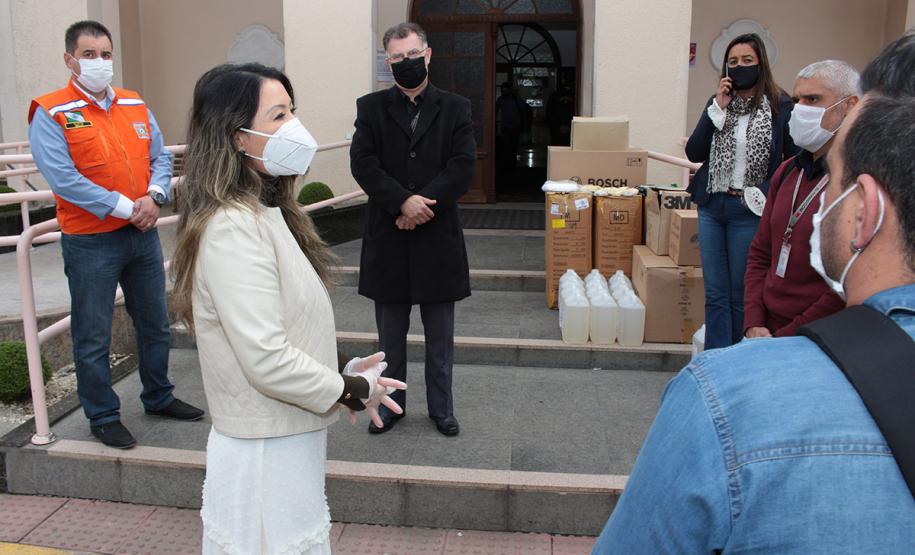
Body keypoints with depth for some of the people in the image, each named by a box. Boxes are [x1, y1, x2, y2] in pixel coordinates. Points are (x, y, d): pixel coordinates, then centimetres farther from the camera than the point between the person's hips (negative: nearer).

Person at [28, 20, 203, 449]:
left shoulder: (135, 105, 9)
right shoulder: (50, 113, -8)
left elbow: (161, 157, 9)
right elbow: (63, 178, -17)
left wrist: (155, 196, -11)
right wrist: (125, 207, -19)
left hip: (143, 235, 6)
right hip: (90, 243, -5)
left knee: (155, 323, 17)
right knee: (93, 337, 5)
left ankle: (159, 398, 34)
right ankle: (102, 417, 21)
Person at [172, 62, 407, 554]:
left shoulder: (266, 214, 8)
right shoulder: (232, 228, -22)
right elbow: (267, 361, -27)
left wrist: (344, 371, 3)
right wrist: (352, 391, -13)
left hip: (293, 443, 9)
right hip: (265, 455, -9)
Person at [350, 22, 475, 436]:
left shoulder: (455, 108, 3)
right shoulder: (371, 108, 4)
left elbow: (463, 167, -7)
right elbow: (362, 164, -8)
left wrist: (422, 204, -18)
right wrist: (404, 201, -20)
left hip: (438, 237, 0)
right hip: (387, 238, 1)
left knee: (440, 337, 11)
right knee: (390, 334, 13)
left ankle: (441, 408, 26)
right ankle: (390, 404, 29)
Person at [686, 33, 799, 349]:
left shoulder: (781, 107, -6)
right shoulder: (717, 103, 6)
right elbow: (694, 153, -2)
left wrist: (767, 194, -14)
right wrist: (718, 109, -9)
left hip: (749, 211, -4)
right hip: (711, 207, 4)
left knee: (742, 294, 6)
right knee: (715, 293, 9)